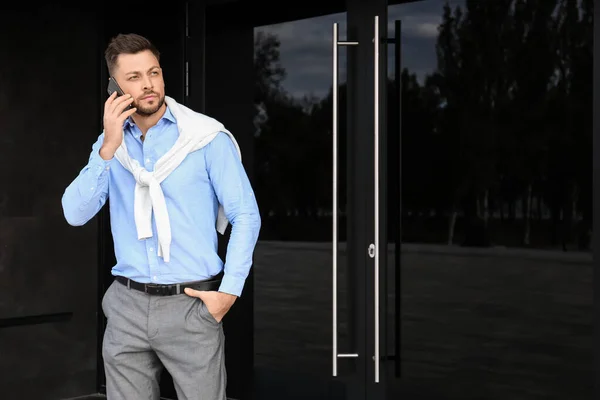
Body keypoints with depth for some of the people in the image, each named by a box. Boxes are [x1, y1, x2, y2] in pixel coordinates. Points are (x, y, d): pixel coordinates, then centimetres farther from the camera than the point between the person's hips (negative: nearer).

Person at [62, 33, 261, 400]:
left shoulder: (207, 137, -5)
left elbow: (246, 216, -4)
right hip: (127, 306, 4)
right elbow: (76, 214, -5)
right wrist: (108, 148, -15)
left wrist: (229, 291, -11)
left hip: (191, 304, -3)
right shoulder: (110, 142, 7)